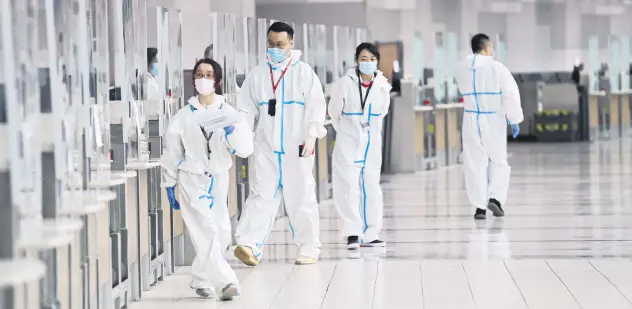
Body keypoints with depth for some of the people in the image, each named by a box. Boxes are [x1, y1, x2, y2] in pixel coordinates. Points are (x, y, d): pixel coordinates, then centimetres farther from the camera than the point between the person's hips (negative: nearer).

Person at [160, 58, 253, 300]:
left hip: (218, 179, 3)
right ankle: (225, 281, -21)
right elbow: (173, 152, 4)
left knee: (221, 233, 6)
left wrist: (232, 132, -27)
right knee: (206, 231, -16)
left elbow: (245, 149, -8)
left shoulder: (229, 113, -1)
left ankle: (202, 280, 23)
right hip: (192, 180, -3)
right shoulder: (184, 116, -3)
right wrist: (169, 185, 5)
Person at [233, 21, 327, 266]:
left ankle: (309, 248, 14)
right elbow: (247, 109, 8)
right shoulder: (256, 74, 9)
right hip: (266, 148, 2)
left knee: (302, 198, 4)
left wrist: (312, 135, -15)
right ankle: (248, 244, -17)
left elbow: (316, 106, -4)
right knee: (261, 195, -7)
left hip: (297, 148, -2)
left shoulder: (304, 72, 1)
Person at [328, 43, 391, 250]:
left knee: (371, 188, 7)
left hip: (372, 145, 3)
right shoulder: (345, 84, -11)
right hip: (348, 144, -3)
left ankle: (370, 234, 15)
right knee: (349, 188, -9)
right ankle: (352, 233, -4)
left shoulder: (383, 86, -3)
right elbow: (334, 112, 4)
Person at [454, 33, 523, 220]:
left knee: (475, 163, 7)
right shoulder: (496, 68, -10)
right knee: (498, 162, 13)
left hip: (471, 120, 2)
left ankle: (480, 206, 2)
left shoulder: (461, 68, 1)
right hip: (493, 120, -2)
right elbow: (511, 94, -12)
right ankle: (495, 198, -3)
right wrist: (515, 120, -4)